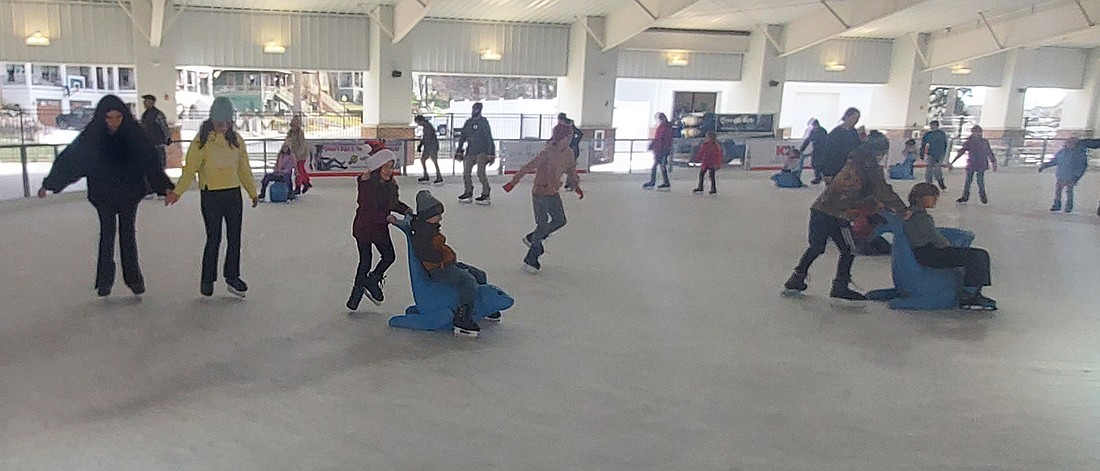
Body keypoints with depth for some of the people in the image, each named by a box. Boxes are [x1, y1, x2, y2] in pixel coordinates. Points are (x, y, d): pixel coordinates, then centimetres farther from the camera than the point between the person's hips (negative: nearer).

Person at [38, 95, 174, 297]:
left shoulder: (133, 133, -10)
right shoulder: (92, 136, -10)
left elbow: (151, 161, -8)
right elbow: (69, 159, -4)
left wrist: (166, 187, -13)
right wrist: (48, 184, 0)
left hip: (129, 193, 0)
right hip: (103, 194, 0)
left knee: (128, 233, 4)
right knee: (107, 233, 4)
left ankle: (133, 277, 12)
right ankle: (105, 279, 13)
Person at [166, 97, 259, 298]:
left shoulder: (236, 139, 6)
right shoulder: (203, 140, -8)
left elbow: (244, 168, 14)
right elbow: (190, 168, -11)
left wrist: (252, 192, 17)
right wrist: (177, 191, -20)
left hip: (234, 193, 4)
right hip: (211, 195, -4)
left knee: (234, 237, 9)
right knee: (213, 239, 0)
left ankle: (232, 277, 22)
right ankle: (207, 280, 15)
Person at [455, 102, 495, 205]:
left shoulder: (483, 122, -3)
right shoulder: (468, 122, 15)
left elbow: (489, 138, -7)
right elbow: (463, 137, 21)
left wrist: (490, 154, -13)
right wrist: (459, 151, 16)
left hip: (482, 152, -6)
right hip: (470, 152, 6)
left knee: (481, 173, -14)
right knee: (466, 172, 0)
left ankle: (486, 195, -8)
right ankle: (468, 193, 11)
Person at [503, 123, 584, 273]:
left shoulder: (568, 154, 2)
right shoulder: (547, 153, -21)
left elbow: (571, 170, 20)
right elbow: (528, 167, -22)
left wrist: (576, 186, 18)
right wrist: (514, 182, -24)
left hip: (553, 193, 8)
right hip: (540, 193, -8)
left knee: (560, 220, 13)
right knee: (542, 225, -6)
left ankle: (532, 238, 31)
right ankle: (530, 259, 6)